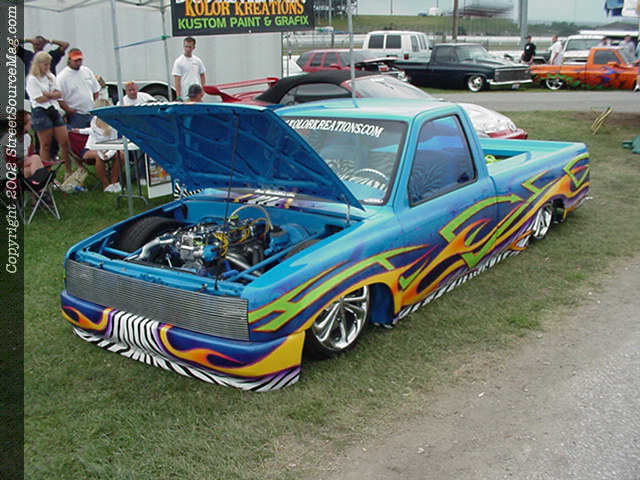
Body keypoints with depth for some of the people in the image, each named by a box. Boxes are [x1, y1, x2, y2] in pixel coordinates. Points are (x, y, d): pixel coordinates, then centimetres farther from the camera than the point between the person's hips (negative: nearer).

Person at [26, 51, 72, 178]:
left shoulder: (51, 77, 15)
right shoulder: (32, 79, -5)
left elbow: (59, 94, 6)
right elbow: (40, 99, -12)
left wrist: (48, 94, -12)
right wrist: (54, 94, 0)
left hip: (54, 110, 6)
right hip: (40, 112, -6)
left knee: (65, 142, 1)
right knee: (45, 145, -1)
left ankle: (68, 171, 8)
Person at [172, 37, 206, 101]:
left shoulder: (198, 60, 10)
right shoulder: (178, 61, -5)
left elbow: (202, 76, 17)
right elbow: (177, 80, -8)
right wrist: (178, 96, -14)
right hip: (185, 96, -5)